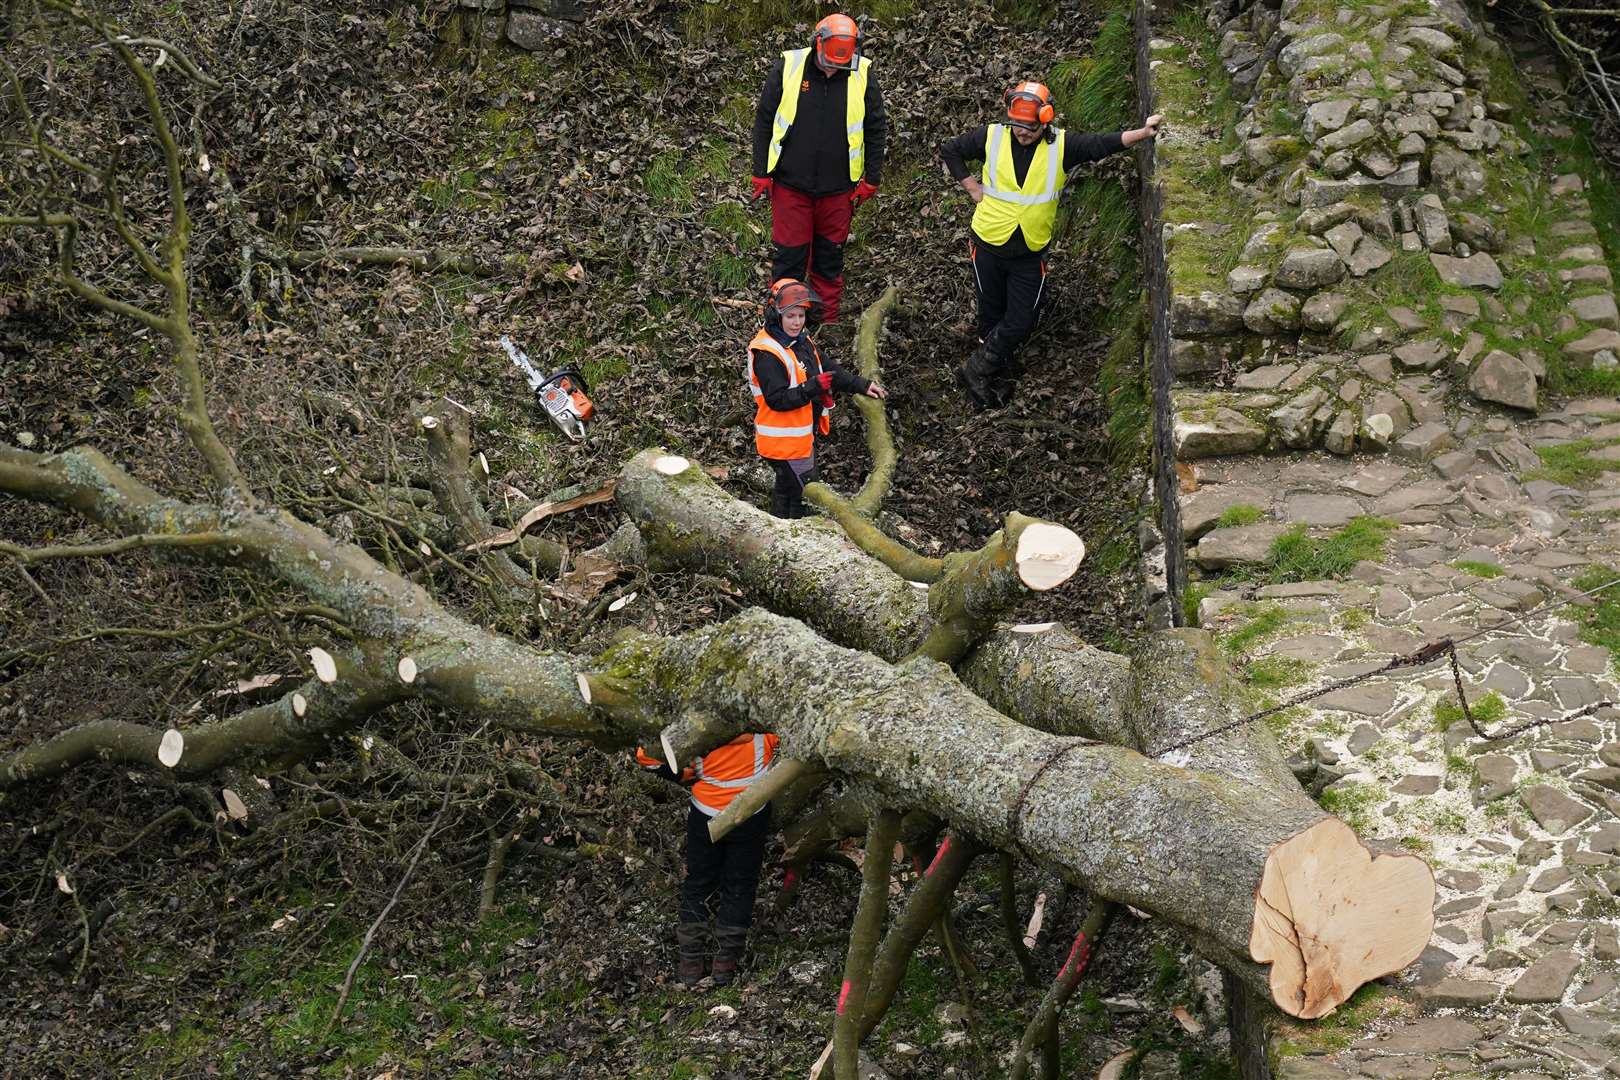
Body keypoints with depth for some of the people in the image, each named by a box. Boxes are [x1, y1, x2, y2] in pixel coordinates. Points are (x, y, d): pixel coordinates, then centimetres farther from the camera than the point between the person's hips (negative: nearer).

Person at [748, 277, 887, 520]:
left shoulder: (802, 342, 6)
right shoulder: (766, 354, -24)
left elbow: (830, 371, 14)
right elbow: (777, 400, -29)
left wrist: (862, 386, 5)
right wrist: (814, 387, -35)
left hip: (802, 434, 10)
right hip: (784, 441, -10)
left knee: (786, 487, 24)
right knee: (806, 495, -4)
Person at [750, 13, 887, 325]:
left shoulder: (863, 74, -5)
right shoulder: (788, 67, -9)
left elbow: (876, 130, 5)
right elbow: (764, 121, 0)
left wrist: (871, 179, 5)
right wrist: (761, 173, 0)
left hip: (838, 189, 1)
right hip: (790, 185, -1)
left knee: (830, 258, 13)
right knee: (789, 257, 3)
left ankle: (828, 321, 25)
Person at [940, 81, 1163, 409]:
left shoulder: (1062, 145, -9)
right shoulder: (991, 137, -9)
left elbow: (1103, 144, -14)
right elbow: (949, 150, 4)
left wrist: (1143, 133, -26)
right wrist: (972, 187, -1)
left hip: (1030, 255, 0)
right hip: (989, 246, 0)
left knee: (1020, 323, 1)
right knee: (992, 317, 13)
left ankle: (976, 371, 19)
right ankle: (1000, 373, 35)